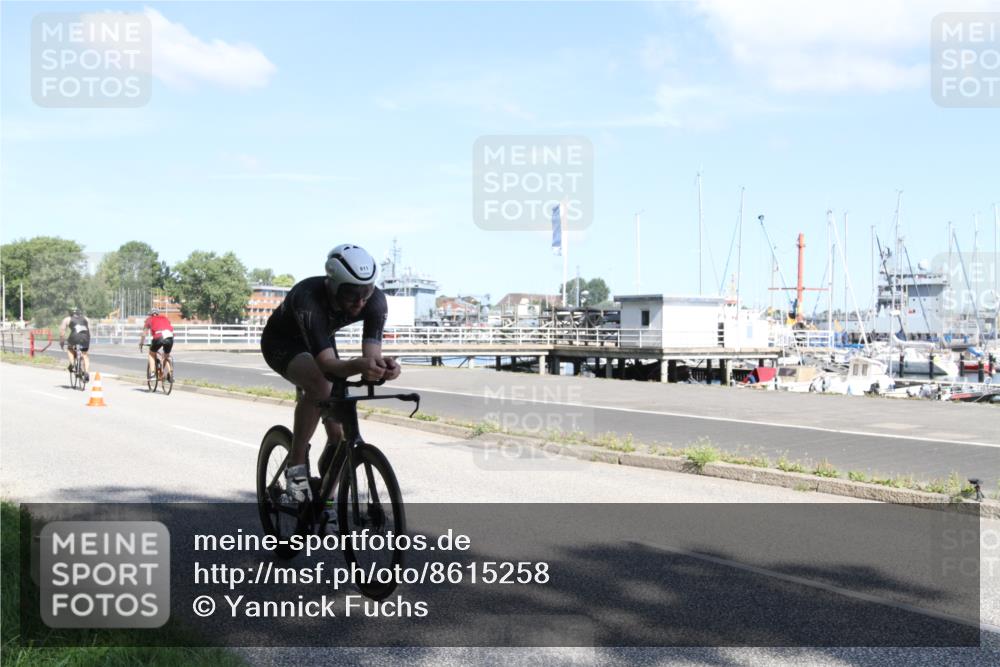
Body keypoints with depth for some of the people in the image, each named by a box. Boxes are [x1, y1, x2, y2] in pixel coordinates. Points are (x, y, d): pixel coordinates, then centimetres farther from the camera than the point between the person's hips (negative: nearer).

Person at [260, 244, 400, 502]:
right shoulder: (308, 298, -42)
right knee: (319, 385, -37)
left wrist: (382, 366, -58)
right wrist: (358, 365, -69)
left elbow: (372, 352, -35)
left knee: (339, 434, -6)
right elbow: (326, 362, -50)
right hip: (281, 342, -5)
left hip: (321, 340, 5)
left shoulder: (375, 300, -29)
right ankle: (296, 466, -20)